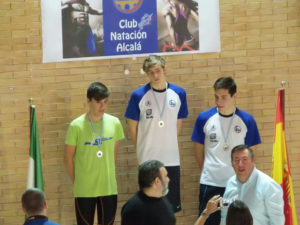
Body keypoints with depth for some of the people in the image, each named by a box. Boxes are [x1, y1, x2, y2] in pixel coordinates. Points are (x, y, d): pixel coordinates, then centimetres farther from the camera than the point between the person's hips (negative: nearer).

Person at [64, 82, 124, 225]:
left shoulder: (114, 123, -2)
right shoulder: (76, 126, -12)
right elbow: (68, 158, -3)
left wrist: (105, 174, 12)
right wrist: (76, 181, 2)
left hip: (109, 188, 3)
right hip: (84, 190, -3)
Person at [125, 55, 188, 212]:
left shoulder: (178, 94, 2)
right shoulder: (138, 96, -7)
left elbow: (178, 124, 11)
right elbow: (132, 128, 1)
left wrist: (168, 145, 8)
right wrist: (143, 149, 4)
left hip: (172, 160, 3)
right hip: (148, 161, -2)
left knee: (172, 206, 8)